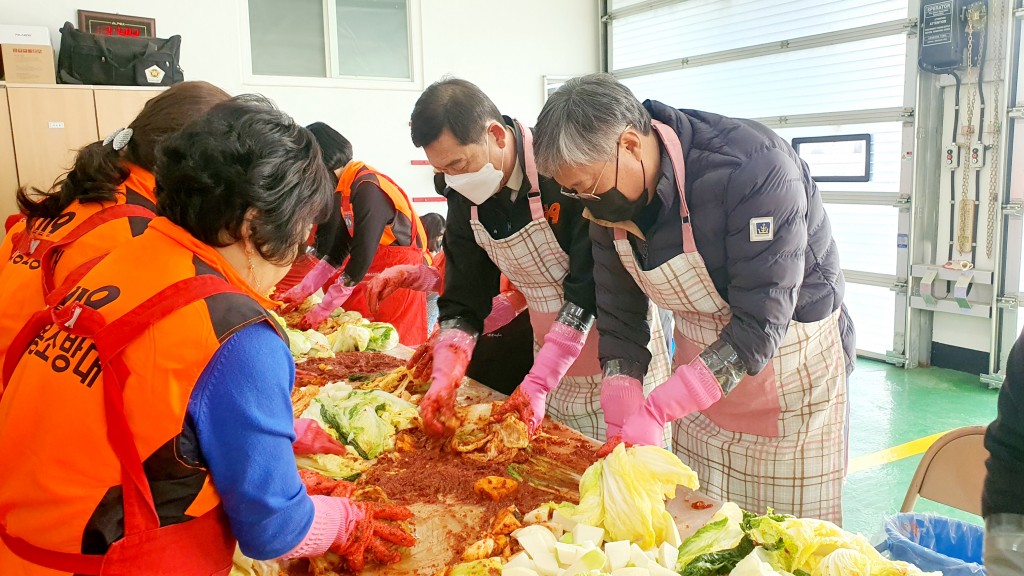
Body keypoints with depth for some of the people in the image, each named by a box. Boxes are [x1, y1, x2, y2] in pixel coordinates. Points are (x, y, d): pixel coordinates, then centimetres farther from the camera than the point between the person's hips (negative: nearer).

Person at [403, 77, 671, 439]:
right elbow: (463, 302, -1)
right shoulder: (465, 199, -3)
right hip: (552, 359, 5)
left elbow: (590, 289, -24)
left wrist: (538, 382, -26)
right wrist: (445, 377, -17)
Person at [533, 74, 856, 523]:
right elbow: (620, 316, -2)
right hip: (701, 374, 6)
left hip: (793, 364, -5)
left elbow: (760, 325, -30)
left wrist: (656, 410, -34)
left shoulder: (755, 170, -30)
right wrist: (622, 418, -13)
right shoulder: (609, 198, -9)